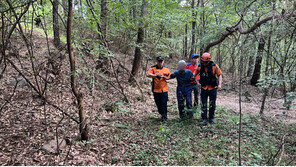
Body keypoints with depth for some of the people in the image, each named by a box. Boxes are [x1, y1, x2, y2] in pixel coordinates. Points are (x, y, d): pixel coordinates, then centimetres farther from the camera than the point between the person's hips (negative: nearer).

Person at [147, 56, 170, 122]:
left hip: (164, 89, 1)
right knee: (158, 104, 9)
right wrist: (155, 75, -34)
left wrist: (164, 77, -4)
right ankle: (162, 114, 31)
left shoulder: (166, 69, 8)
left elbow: (169, 77, 18)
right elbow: (148, 74, -19)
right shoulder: (153, 68, -2)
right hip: (156, 90, -1)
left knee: (164, 104, -5)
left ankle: (164, 117, 6)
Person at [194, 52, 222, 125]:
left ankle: (211, 118, 26)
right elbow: (194, 74, 6)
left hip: (213, 88, -1)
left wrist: (219, 84, -17)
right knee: (203, 105, 3)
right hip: (204, 88, 1)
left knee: (212, 105, 11)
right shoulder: (199, 67, -5)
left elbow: (220, 75, -5)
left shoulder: (214, 66, -10)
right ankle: (204, 119, 13)